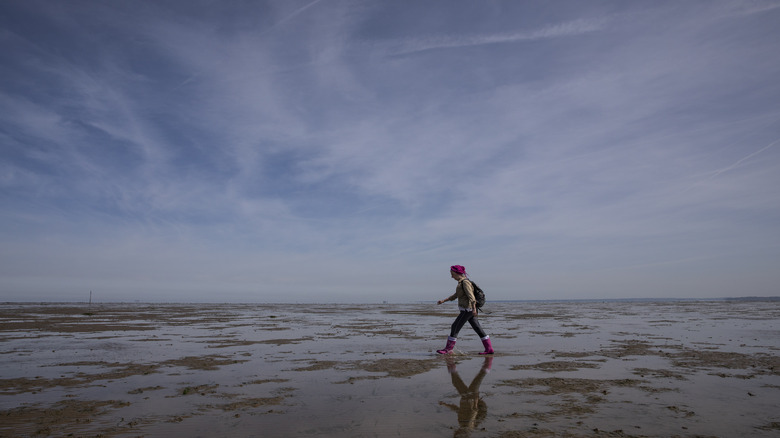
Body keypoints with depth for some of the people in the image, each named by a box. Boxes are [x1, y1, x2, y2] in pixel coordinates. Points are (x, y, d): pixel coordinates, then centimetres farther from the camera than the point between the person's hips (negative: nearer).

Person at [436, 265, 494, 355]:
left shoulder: (465, 282, -14)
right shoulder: (461, 282, 16)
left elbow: (471, 296, -23)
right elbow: (455, 295, 25)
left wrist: (474, 309, -32)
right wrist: (443, 301, 23)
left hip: (467, 309, -10)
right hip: (468, 310, 10)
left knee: (455, 327, -3)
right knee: (478, 328, 9)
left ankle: (448, 349, 5)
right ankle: (489, 349, 11)